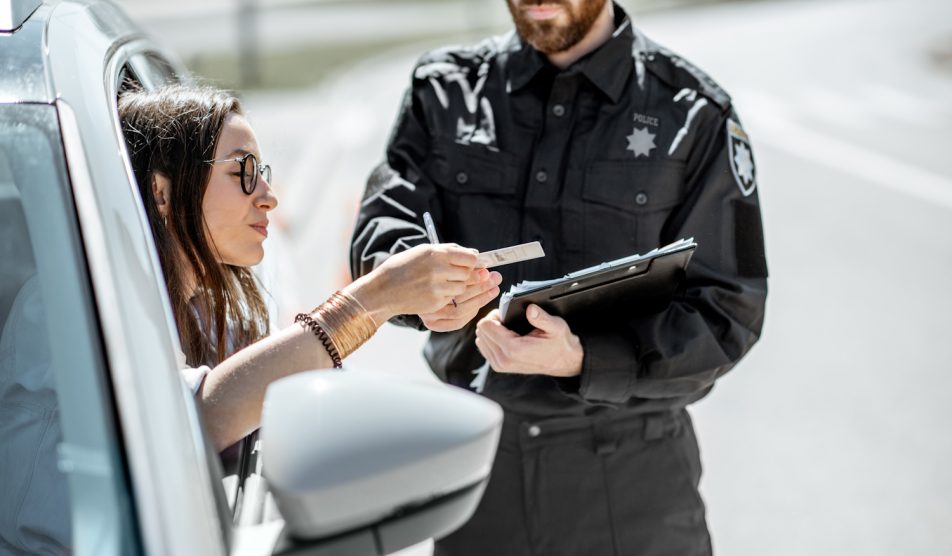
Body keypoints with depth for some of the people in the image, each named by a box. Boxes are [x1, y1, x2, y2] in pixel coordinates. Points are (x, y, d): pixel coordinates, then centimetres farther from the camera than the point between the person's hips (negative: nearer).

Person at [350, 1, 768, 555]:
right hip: (474, 461, 3)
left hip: (631, 474, -2)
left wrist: (580, 361, -26)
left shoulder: (695, 116, -5)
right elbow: (384, 222, -8)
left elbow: (727, 312, -10)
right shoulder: (446, 89, 3)